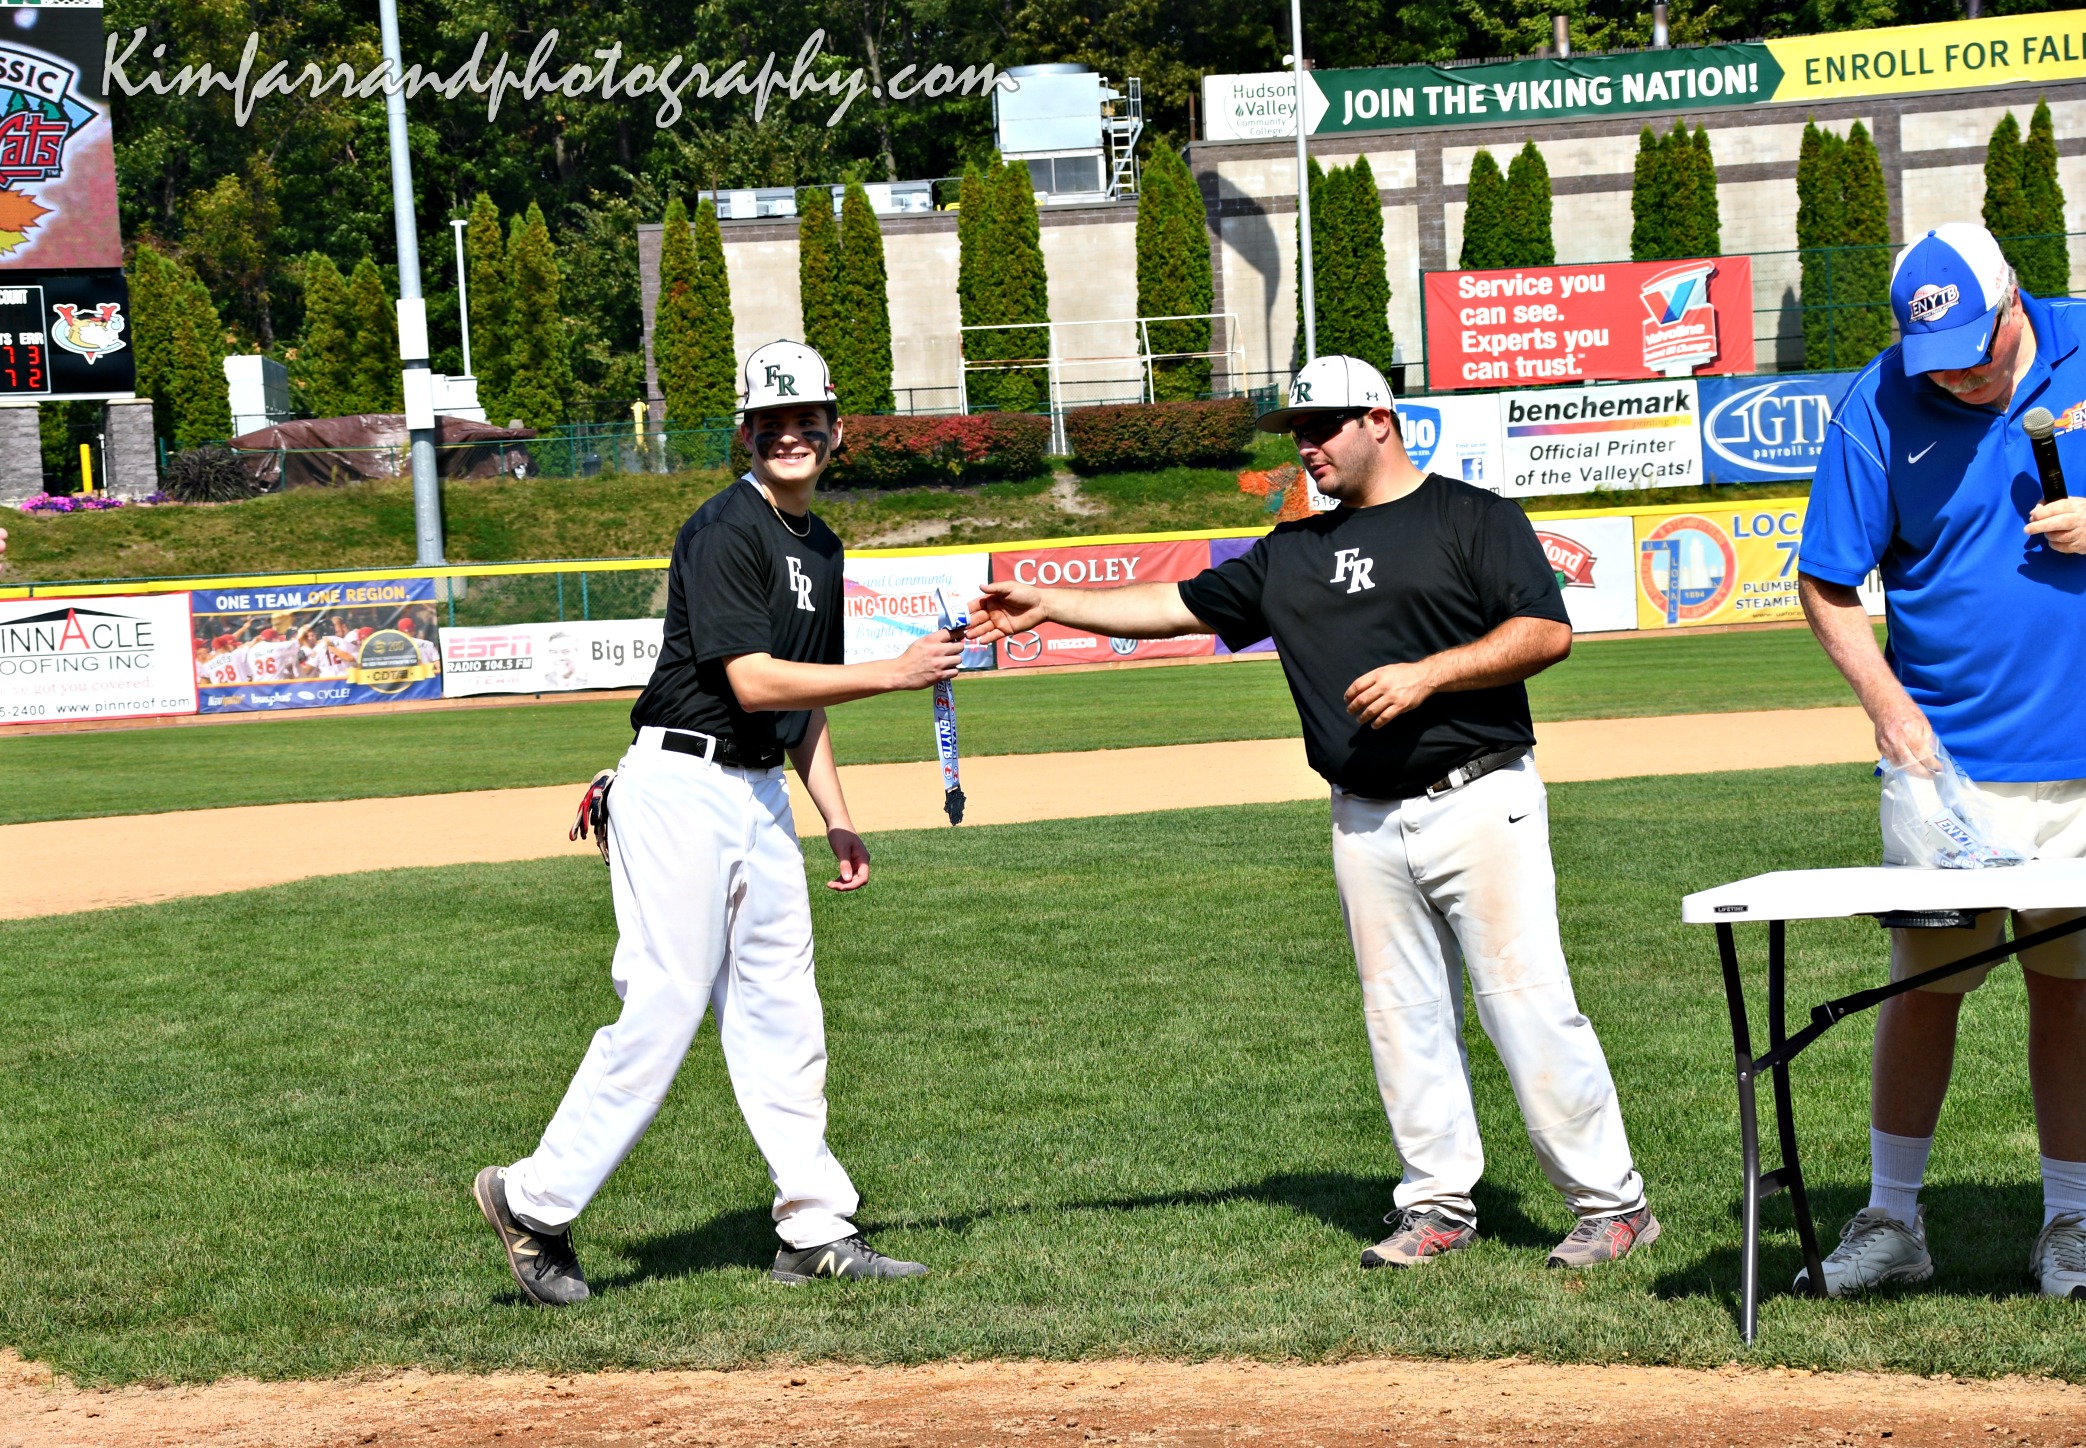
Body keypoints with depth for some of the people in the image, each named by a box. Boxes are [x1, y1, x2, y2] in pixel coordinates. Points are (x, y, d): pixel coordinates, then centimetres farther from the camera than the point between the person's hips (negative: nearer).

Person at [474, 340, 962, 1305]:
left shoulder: (819, 546, 16)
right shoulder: (726, 531, -13)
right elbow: (755, 681, -20)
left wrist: (836, 818, 15)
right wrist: (893, 674, -18)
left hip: (759, 794, 9)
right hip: (683, 790, -9)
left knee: (783, 1013, 7)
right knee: (664, 1009, -10)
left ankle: (817, 1230, 11)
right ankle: (535, 1202, -1)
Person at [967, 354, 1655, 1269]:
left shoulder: (1474, 519, 1)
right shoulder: (1294, 553, 17)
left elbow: (1548, 633, -9)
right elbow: (1182, 604, 18)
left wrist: (1428, 674, -17)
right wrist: (1048, 606, 12)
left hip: (1479, 806, -6)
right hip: (1367, 825, 6)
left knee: (1529, 1005, -8)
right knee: (1403, 1019, 6)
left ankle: (1612, 1204, -2)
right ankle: (1439, 1207, 14)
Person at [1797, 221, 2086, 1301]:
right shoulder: (1879, 403, -6)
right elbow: (1826, 585, -3)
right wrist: (1889, 707, -16)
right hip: (1948, 755, -1)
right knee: (1926, 981, 1)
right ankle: (1891, 1222, 12)